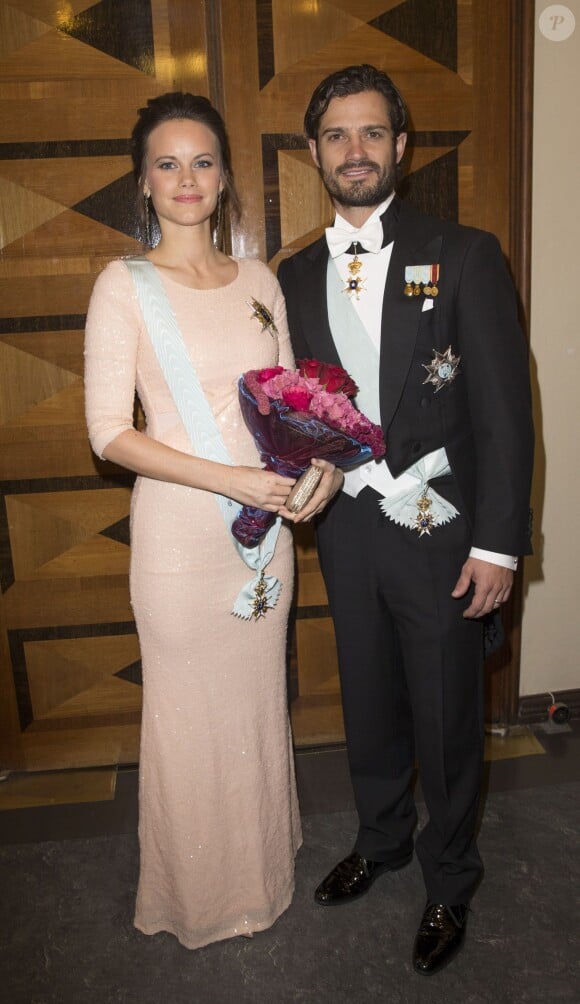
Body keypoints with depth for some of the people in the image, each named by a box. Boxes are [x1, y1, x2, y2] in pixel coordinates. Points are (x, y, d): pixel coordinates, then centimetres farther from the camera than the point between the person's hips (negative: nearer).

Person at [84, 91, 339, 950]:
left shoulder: (260, 281, 6)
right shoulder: (125, 285, -8)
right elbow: (110, 433, -13)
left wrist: (320, 459, -9)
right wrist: (232, 480, -20)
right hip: (178, 534, -4)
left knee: (260, 701, 19)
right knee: (190, 713, 11)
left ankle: (264, 868, 45)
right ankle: (200, 894, 38)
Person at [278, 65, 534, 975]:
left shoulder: (463, 257, -6)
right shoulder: (296, 276, 7)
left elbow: (504, 409, -10)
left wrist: (497, 543, -14)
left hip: (439, 532, -4)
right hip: (345, 531, 4)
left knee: (446, 722, 11)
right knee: (369, 705, 21)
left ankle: (449, 882, 36)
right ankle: (382, 840, 47)